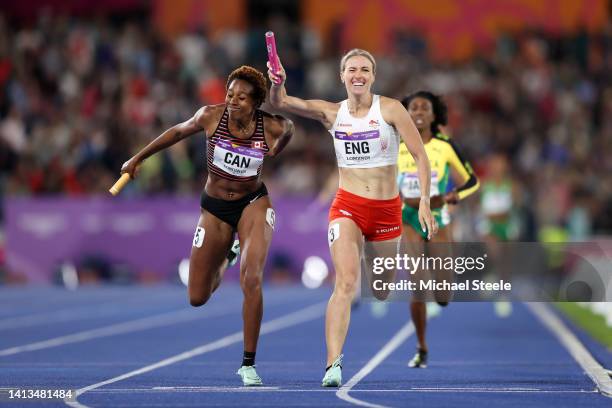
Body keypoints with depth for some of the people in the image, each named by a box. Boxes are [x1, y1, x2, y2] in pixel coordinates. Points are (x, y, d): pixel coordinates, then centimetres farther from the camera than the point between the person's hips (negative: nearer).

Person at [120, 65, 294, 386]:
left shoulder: (272, 127, -17)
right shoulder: (211, 116, -16)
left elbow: (287, 129, 10)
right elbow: (178, 132, 4)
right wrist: (137, 159, 10)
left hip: (253, 203, -2)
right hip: (214, 208, 2)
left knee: (252, 279, -25)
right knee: (197, 298, 4)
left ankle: (248, 364, -11)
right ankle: (221, 263, 42)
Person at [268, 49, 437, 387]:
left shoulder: (390, 109, -4)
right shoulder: (331, 113, 2)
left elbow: (421, 157, -4)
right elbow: (280, 103, -6)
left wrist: (424, 202, -15)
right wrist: (277, 82, -29)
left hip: (387, 210, 1)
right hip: (348, 207, -1)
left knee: (382, 292, 12)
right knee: (346, 283, -21)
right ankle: (334, 365, -30)